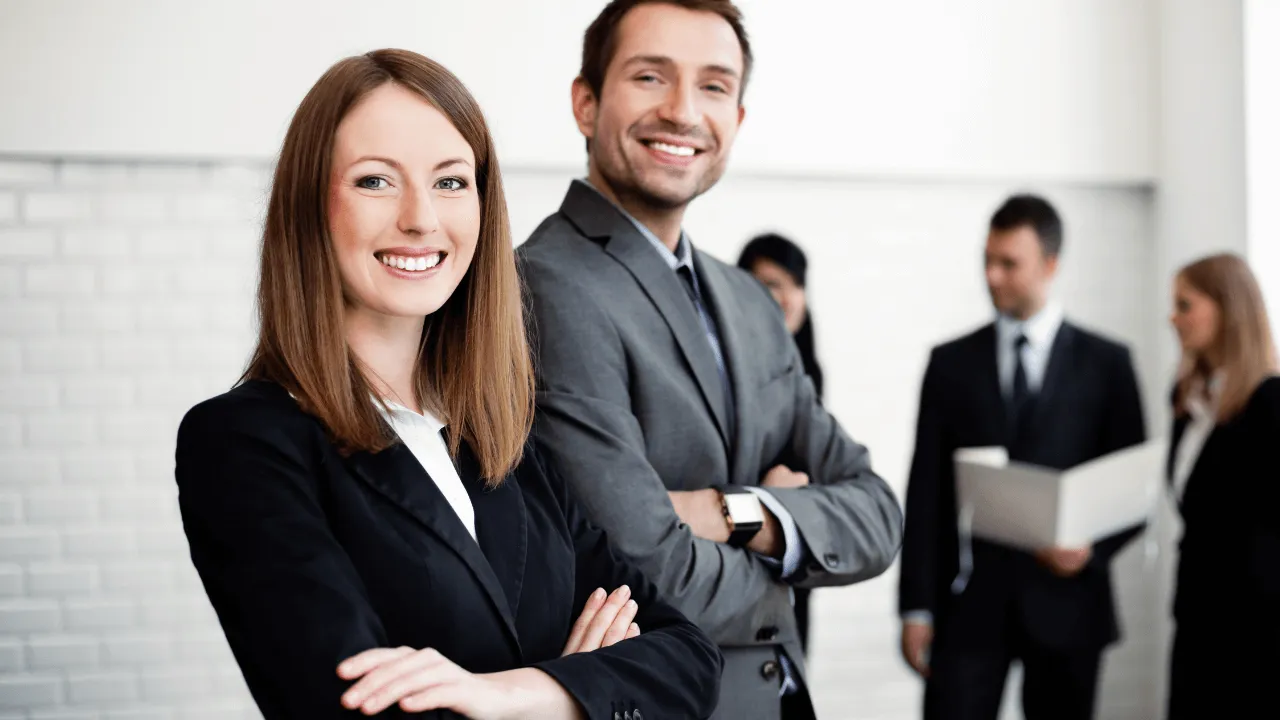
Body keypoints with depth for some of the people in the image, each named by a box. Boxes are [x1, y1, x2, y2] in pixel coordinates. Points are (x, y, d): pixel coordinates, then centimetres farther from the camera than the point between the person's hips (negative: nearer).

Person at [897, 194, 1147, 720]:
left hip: (1063, 602, 0)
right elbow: (925, 491, 4)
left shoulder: (1105, 363, 5)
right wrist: (916, 605, -1)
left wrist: (1094, 548, -13)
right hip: (970, 599, 0)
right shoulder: (951, 362, 6)